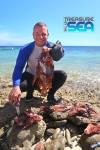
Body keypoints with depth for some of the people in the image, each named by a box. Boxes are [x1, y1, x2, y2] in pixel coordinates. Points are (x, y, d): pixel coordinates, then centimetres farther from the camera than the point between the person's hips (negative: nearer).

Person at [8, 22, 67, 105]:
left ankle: (51, 95, 2)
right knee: (19, 85, -32)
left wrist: (51, 50, -59)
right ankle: (30, 92, 6)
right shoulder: (26, 49, -21)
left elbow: (60, 53, -35)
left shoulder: (51, 46, -13)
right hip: (31, 77, -1)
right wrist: (16, 87, -48)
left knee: (62, 75, -22)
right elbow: (18, 68, -32)